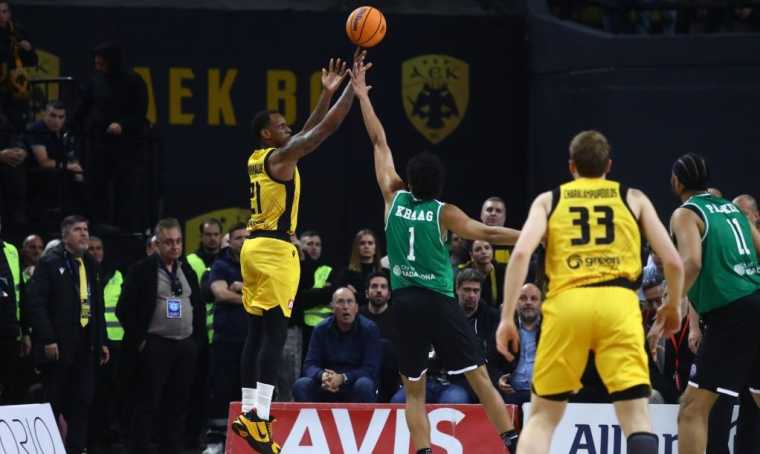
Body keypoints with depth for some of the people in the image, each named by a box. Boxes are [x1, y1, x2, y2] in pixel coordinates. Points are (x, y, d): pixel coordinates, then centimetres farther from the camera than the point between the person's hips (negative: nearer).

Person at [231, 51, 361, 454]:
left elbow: (309, 131, 26)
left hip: (255, 247, 9)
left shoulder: (258, 159, 15)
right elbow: (328, 126, -13)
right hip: (275, 250, -9)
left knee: (257, 333, 10)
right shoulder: (280, 157, -10)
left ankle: (248, 412, 9)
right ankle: (260, 418, -19)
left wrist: (328, 92, 26)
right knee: (275, 334, -12)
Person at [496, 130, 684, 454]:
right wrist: (672, 307, 32)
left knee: (542, 417, 12)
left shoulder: (549, 200, 19)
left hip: (566, 304, 1)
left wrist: (507, 318, 3)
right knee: (636, 415, -1)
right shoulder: (633, 198, 20)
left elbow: (521, 253, 2)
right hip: (618, 303, -1)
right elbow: (673, 261, 14)